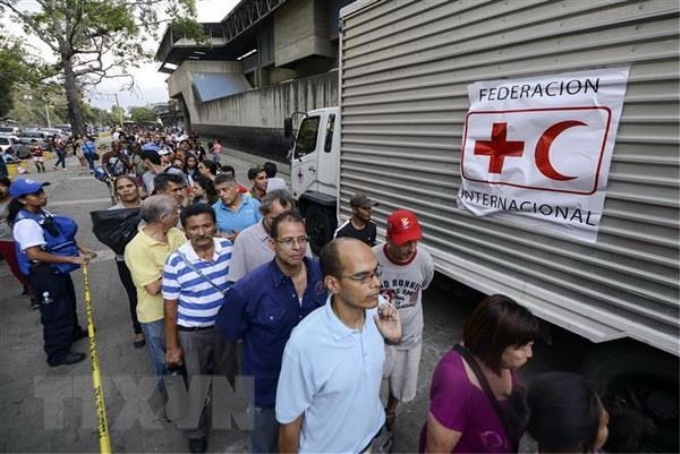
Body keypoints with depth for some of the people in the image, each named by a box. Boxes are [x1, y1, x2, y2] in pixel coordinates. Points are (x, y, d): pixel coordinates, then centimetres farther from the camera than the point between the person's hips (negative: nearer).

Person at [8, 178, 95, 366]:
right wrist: (72, 259, -28)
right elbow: (35, 254, -30)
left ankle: (73, 332, 49)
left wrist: (80, 248, 3)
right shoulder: (26, 223, -25)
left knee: (68, 302, 26)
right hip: (44, 273, -9)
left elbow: (61, 237, 15)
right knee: (56, 311, 4)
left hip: (58, 269, 9)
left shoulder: (42, 213, 2)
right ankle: (58, 354, 20)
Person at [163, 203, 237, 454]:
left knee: (228, 375, 24)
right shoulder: (176, 261, -20)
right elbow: (170, 306, -12)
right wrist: (172, 346, -7)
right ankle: (196, 434, 42)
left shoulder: (229, 248, -11)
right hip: (192, 333, -3)